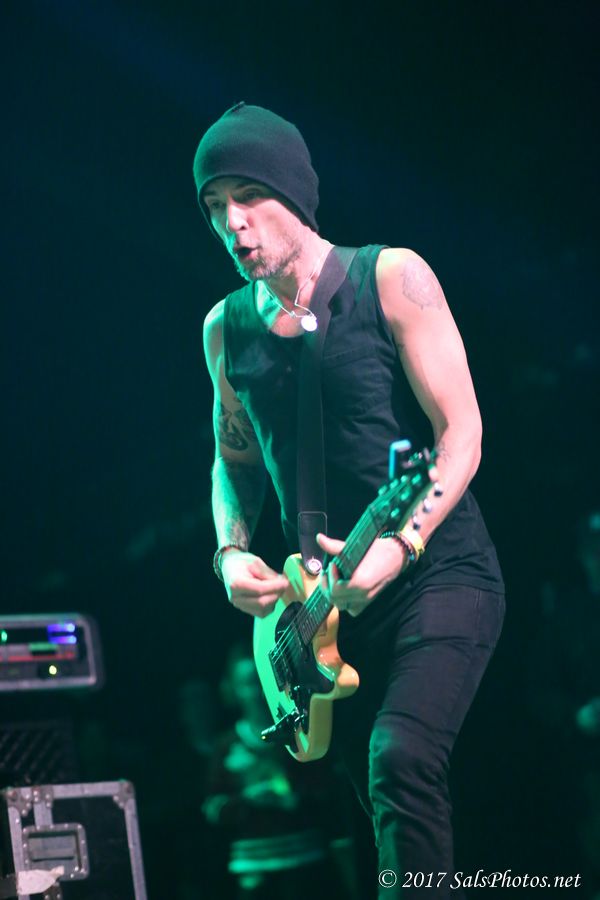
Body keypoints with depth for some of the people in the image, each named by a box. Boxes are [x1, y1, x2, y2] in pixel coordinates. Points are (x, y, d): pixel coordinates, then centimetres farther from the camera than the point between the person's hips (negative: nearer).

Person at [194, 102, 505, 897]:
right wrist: (233, 554, 1)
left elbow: (460, 430, -10)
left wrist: (401, 543, -24)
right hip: (330, 598, 6)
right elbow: (234, 457, 20)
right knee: (389, 806, 8)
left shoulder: (390, 279, -8)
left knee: (400, 761, -27)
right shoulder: (226, 329, 7)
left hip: (437, 571, -6)